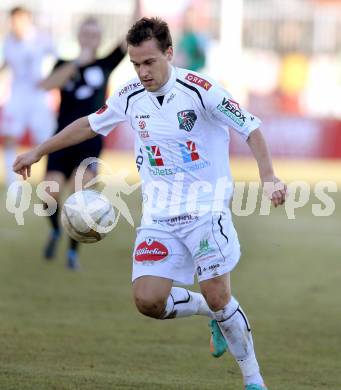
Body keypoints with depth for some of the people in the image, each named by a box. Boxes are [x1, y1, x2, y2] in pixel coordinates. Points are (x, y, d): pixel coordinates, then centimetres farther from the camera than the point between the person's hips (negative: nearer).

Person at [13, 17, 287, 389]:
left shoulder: (199, 90, -13)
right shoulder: (130, 97, 2)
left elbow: (250, 128, -11)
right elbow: (89, 124, 21)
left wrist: (270, 178, -24)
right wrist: (37, 152, 25)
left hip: (205, 209, -4)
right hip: (159, 215, 4)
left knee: (218, 299, -13)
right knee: (148, 300, -13)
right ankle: (215, 315, 16)